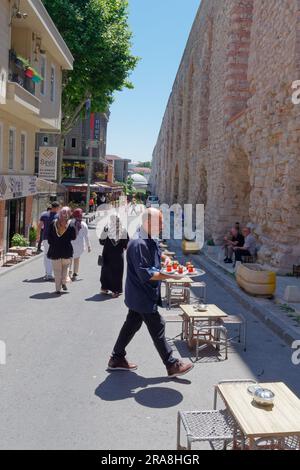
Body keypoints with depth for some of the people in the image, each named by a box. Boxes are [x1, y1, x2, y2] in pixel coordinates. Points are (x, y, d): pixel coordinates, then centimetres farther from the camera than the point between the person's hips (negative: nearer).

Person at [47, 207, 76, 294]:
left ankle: (58, 289, 9)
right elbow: (73, 238, 0)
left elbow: (49, 236, 1)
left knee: (57, 270, 9)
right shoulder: (71, 226, -8)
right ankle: (64, 282, 9)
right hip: (67, 250, -1)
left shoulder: (53, 224, -2)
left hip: (55, 250, 1)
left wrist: (52, 244, 12)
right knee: (65, 266, 23)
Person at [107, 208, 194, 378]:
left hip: (139, 297, 10)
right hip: (143, 297, -10)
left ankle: (117, 359, 31)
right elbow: (145, 273, -26)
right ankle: (172, 365, 14)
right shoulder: (139, 244, -23)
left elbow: (156, 259, 23)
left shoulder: (151, 241, 8)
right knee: (158, 328, 1)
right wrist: (170, 276, -26)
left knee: (132, 325, 18)